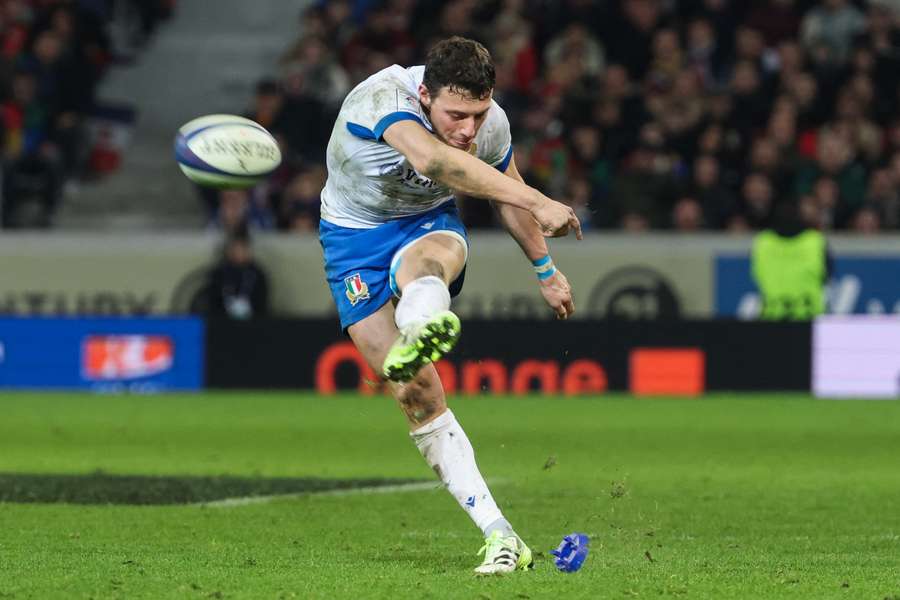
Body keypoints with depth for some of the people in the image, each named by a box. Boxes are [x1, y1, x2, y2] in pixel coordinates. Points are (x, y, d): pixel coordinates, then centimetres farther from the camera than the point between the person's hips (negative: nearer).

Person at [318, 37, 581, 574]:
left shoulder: (490, 123, -14)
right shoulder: (383, 100, -33)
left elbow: (508, 196, 9)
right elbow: (436, 159, -53)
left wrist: (545, 270, 22)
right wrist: (538, 203, -60)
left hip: (430, 226, 1)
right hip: (355, 236, -1)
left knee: (421, 268, -39)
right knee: (416, 394, -13)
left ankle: (420, 332, -76)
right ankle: (500, 536, -12)